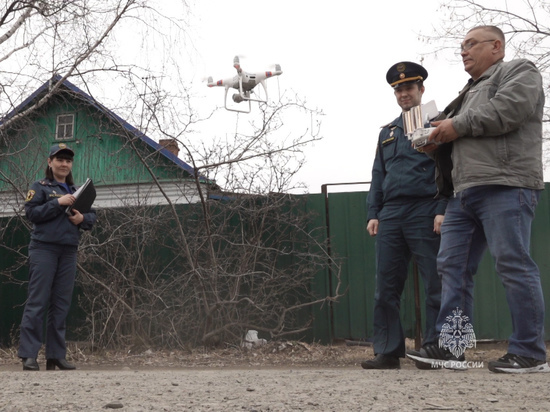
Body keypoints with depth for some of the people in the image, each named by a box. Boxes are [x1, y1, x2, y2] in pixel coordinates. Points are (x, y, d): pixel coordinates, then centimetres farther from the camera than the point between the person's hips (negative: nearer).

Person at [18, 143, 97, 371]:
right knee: (37, 302, -7)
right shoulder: (40, 187, 4)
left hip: (68, 252, 5)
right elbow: (31, 212, -9)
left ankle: (56, 355, 9)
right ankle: (28, 354, -5)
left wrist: (83, 218, -6)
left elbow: (92, 216, 16)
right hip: (43, 249, -5)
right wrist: (58, 202, -16)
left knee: (61, 304, 5)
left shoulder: (76, 191, 18)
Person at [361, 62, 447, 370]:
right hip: (390, 214, 5)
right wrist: (373, 214, 9)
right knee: (386, 288, 3)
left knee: (436, 286, -3)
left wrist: (443, 210, -14)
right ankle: (388, 353, 9)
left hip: (425, 213, -5)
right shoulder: (387, 132, 22)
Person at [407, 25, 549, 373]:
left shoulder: (519, 71, 7)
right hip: (465, 192, 9)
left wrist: (458, 126, -6)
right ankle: (450, 346, 3)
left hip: (505, 186, -9)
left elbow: (508, 109, -14)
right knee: (453, 267, 1)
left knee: (514, 266, -10)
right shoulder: (470, 92, 32)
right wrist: (440, 145, 12)